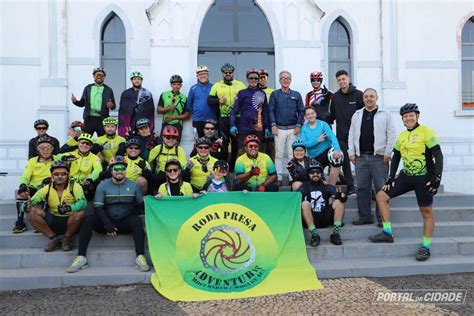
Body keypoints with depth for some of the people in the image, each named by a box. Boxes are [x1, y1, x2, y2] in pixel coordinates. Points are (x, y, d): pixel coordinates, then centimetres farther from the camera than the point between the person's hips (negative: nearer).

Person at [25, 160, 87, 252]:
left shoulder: (74, 186, -12)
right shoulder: (47, 188, -2)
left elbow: (83, 202, -28)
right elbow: (32, 200, -9)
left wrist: (69, 208, -46)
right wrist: (27, 204, -34)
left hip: (70, 221, -3)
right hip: (53, 222, 3)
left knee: (80, 213, -34)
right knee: (31, 212, -17)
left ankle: (67, 238, -5)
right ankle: (53, 238, -3)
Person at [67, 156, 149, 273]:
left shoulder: (133, 185, 6)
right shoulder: (103, 185, 2)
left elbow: (140, 205, 6)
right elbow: (98, 207, -6)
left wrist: (132, 217, -10)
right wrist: (107, 224, -19)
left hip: (125, 224, 0)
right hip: (106, 223, 0)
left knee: (137, 220, -31)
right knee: (89, 219, -26)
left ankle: (140, 257, -35)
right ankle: (81, 258, -27)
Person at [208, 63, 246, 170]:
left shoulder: (240, 84, 12)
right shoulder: (217, 85, 10)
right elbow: (209, 100, 4)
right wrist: (218, 101, -14)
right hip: (223, 118, -1)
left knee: (236, 143, 4)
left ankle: (234, 166, 15)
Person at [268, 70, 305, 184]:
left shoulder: (296, 95, 10)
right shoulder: (274, 94, 7)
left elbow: (301, 111, 8)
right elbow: (271, 110, 2)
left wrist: (298, 125, -1)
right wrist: (273, 125, -7)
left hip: (293, 129, 1)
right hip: (279, 129, -1)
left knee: (292, 154, 2)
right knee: (278, 154, 0)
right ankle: (278, 177, 6)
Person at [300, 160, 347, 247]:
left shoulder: (327, 186, 8)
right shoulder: (304, 187, 6)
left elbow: (344, 198, -5)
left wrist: (341, 196, -28)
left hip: (326, 219, 2)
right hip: (311, 220, -1)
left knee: (338, 202, -17)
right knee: (305, 203, -27)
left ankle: (336, 233, -20)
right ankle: (314, 235, -29)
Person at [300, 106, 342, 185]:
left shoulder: (323, 124, -6)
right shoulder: (304, 128, 1)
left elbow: (332, 137, -20)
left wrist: (337, 150, -37)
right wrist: (317, 140, -22)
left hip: (326, 152, -3)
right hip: (314, 158, 3)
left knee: (337, 158, -33)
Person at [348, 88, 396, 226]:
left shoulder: (385, 114, 3)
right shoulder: (357, 115, 14)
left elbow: (391, 135, -2)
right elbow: (352, 134, 13)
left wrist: (387, 153, -8)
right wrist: (351, 153, 6)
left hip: (379, 157, -4)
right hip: (361, 157, 4)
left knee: (381, 188, -2)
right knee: (362, 187, 6)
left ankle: (382, 217, 7)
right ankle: (365, 216, 15)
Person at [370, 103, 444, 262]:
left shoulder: (426, 132, -10)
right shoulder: (402, 136, 10)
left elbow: (438, 156, -12)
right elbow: (395, 158, 16)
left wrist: (437, 178, -19)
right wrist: (391, 177, 9)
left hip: (424, 178, -7)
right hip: (406, 176, 7)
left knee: (426, 211, 2)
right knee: (381, 196, 1)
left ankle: (426, 247, 16)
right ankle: (387, 233, 8)